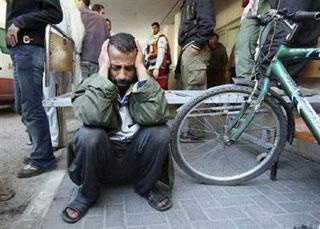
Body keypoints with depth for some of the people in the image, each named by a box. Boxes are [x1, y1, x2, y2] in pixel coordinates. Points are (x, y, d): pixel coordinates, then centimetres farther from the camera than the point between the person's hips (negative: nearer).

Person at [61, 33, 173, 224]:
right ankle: (88, 193, -1)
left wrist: (141, 69, -24)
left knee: (161, 132, -24)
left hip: (136, 159, 2)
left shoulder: (145, 84, -6)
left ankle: (147, 187, 3)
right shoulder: (92, 85, -10)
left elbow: (156, 116, -30)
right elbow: (93, 117, -34)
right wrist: (103, 70, -25)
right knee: (88, 135, -30)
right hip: (102, 161, -1)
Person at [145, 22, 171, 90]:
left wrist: (157, 68, -22)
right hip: (151, 68, 8)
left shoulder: (161, 38, -4)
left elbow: (161, 54, -15)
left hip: (159, 68, -8)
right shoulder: (152, 39, 22)